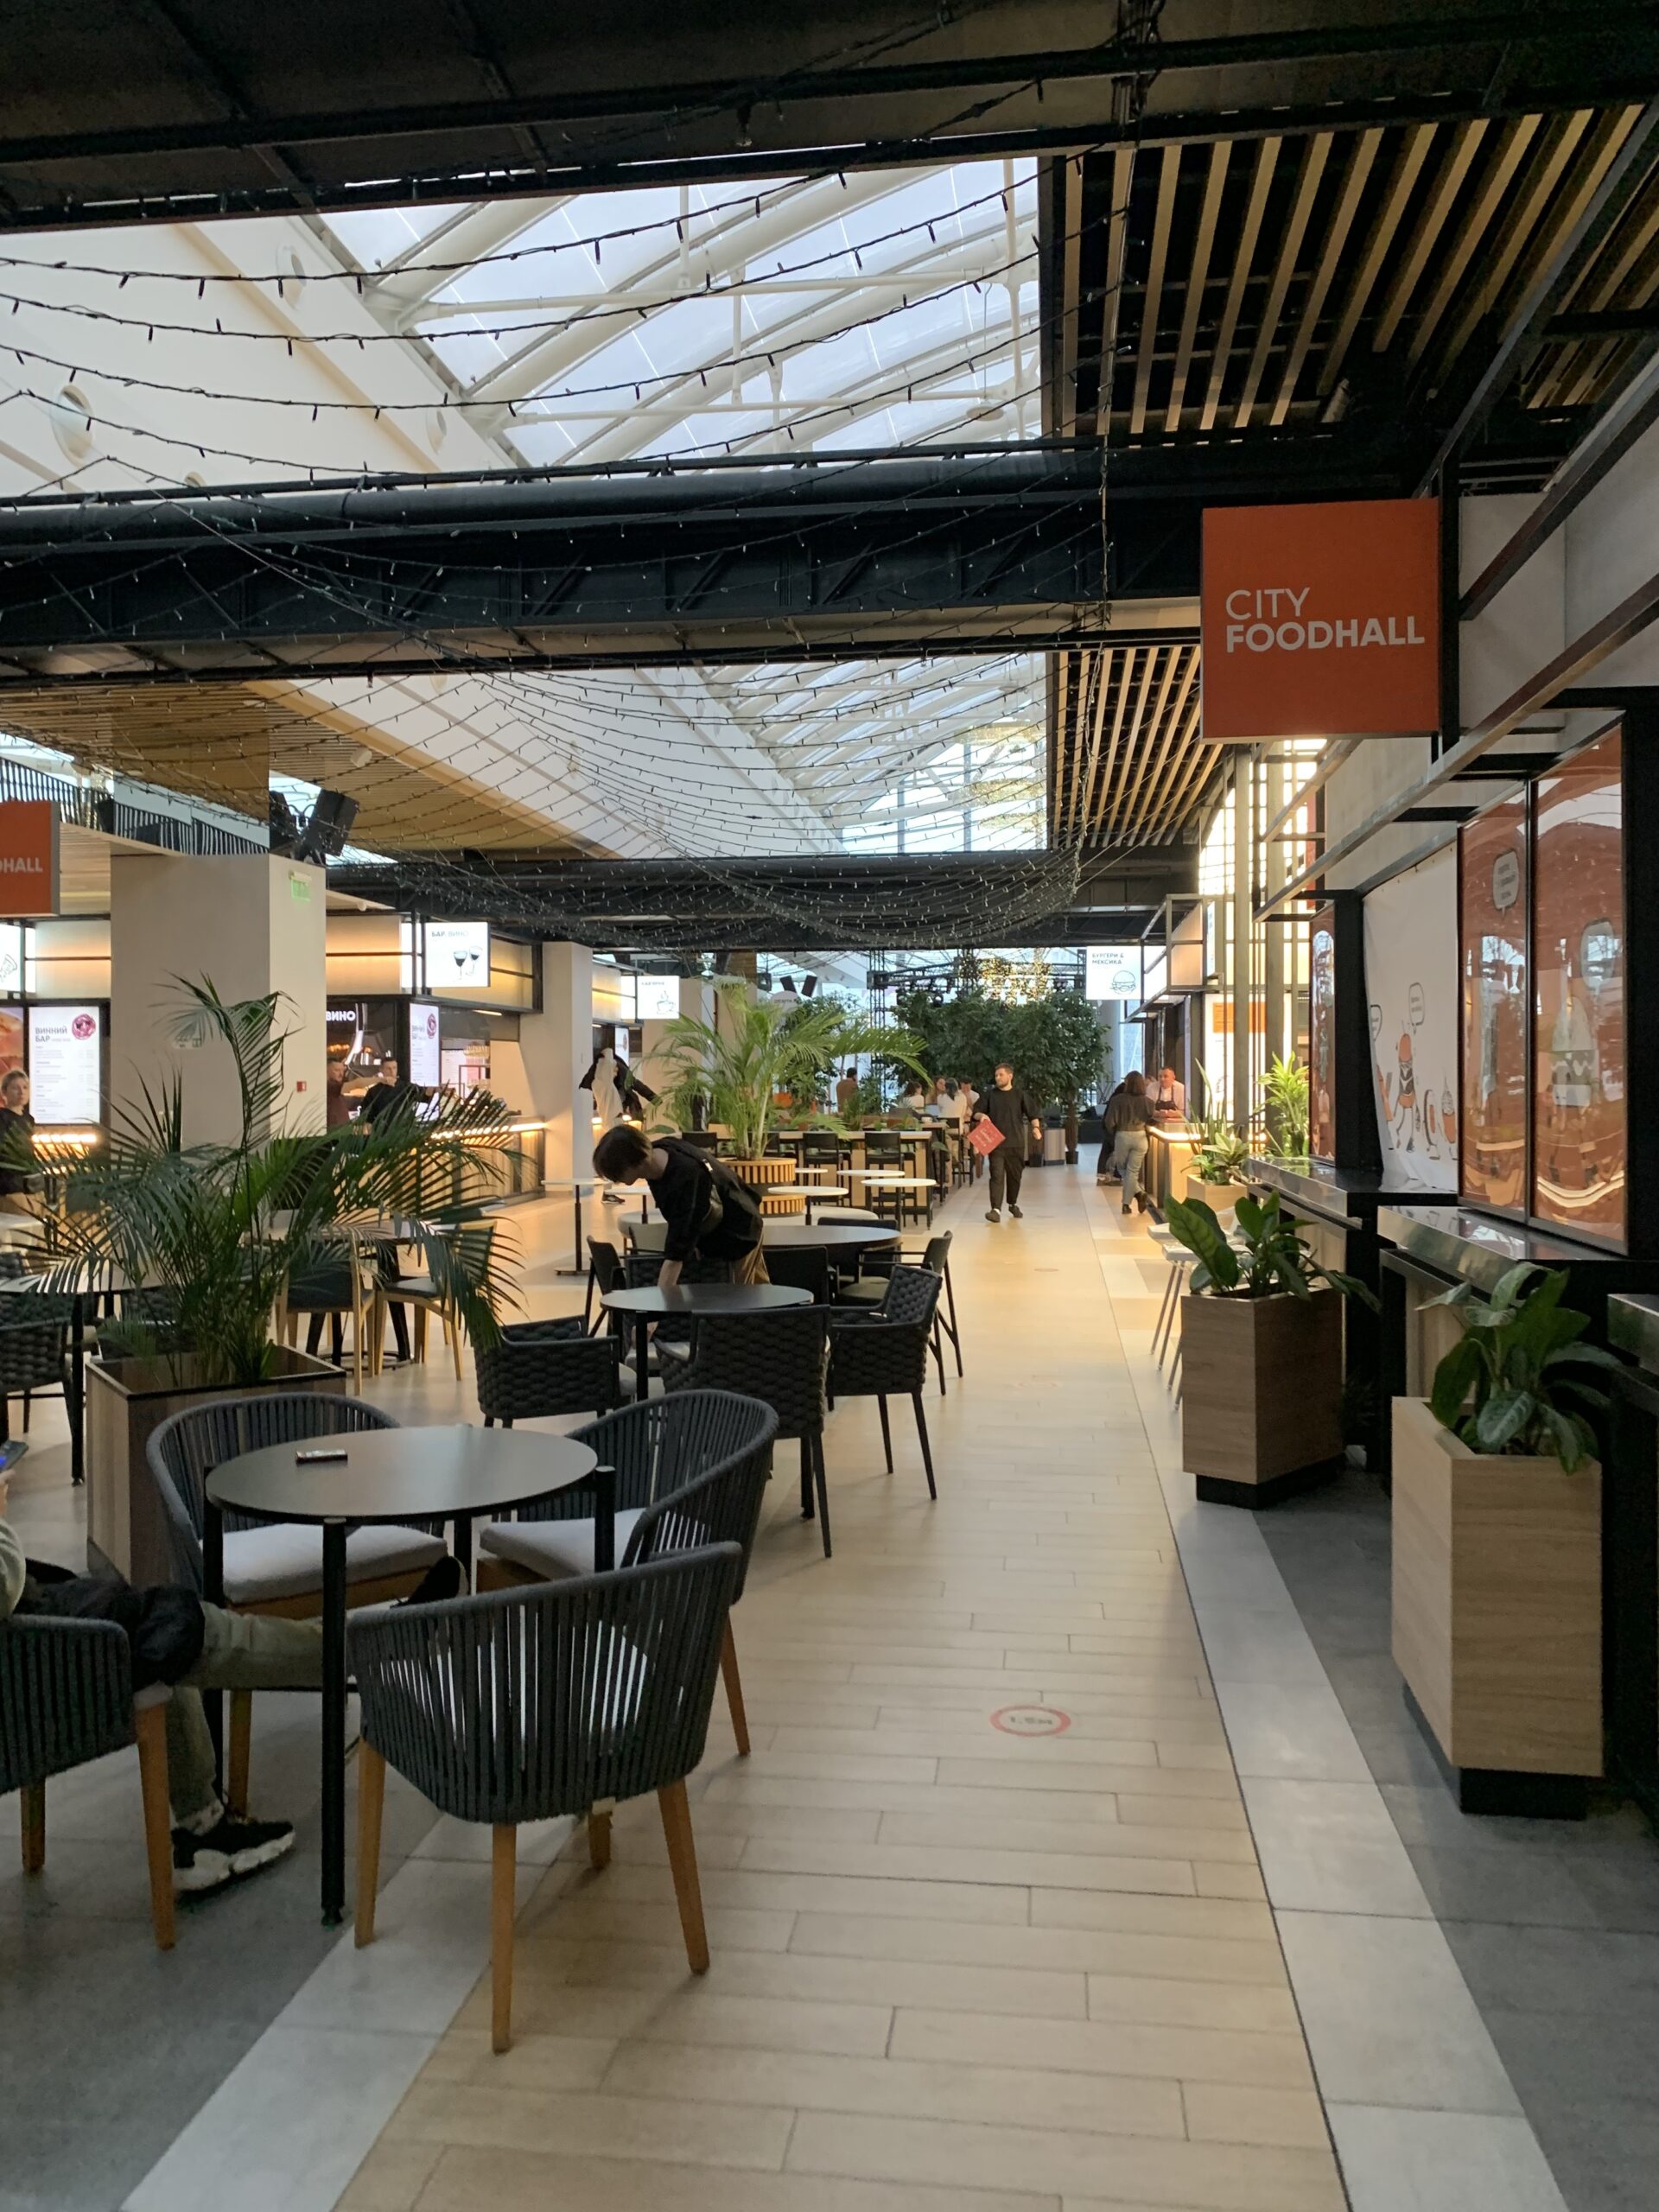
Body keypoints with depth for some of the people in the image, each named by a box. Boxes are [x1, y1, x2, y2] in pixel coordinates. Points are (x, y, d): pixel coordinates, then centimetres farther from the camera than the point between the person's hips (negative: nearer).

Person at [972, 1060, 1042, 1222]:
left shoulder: (1020, 1095, 4)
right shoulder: (990, 1095, 6)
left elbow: (1033, 1113, 3)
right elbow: (975, 1113, 6)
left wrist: (1036, 1127, -16)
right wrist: (982, 1115, -17)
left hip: (1016, 1143, 1)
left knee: (1015, 1175, 11)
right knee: (997, 1175, -11)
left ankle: (1013, 1204, 32)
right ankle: (995, 1209, -16)